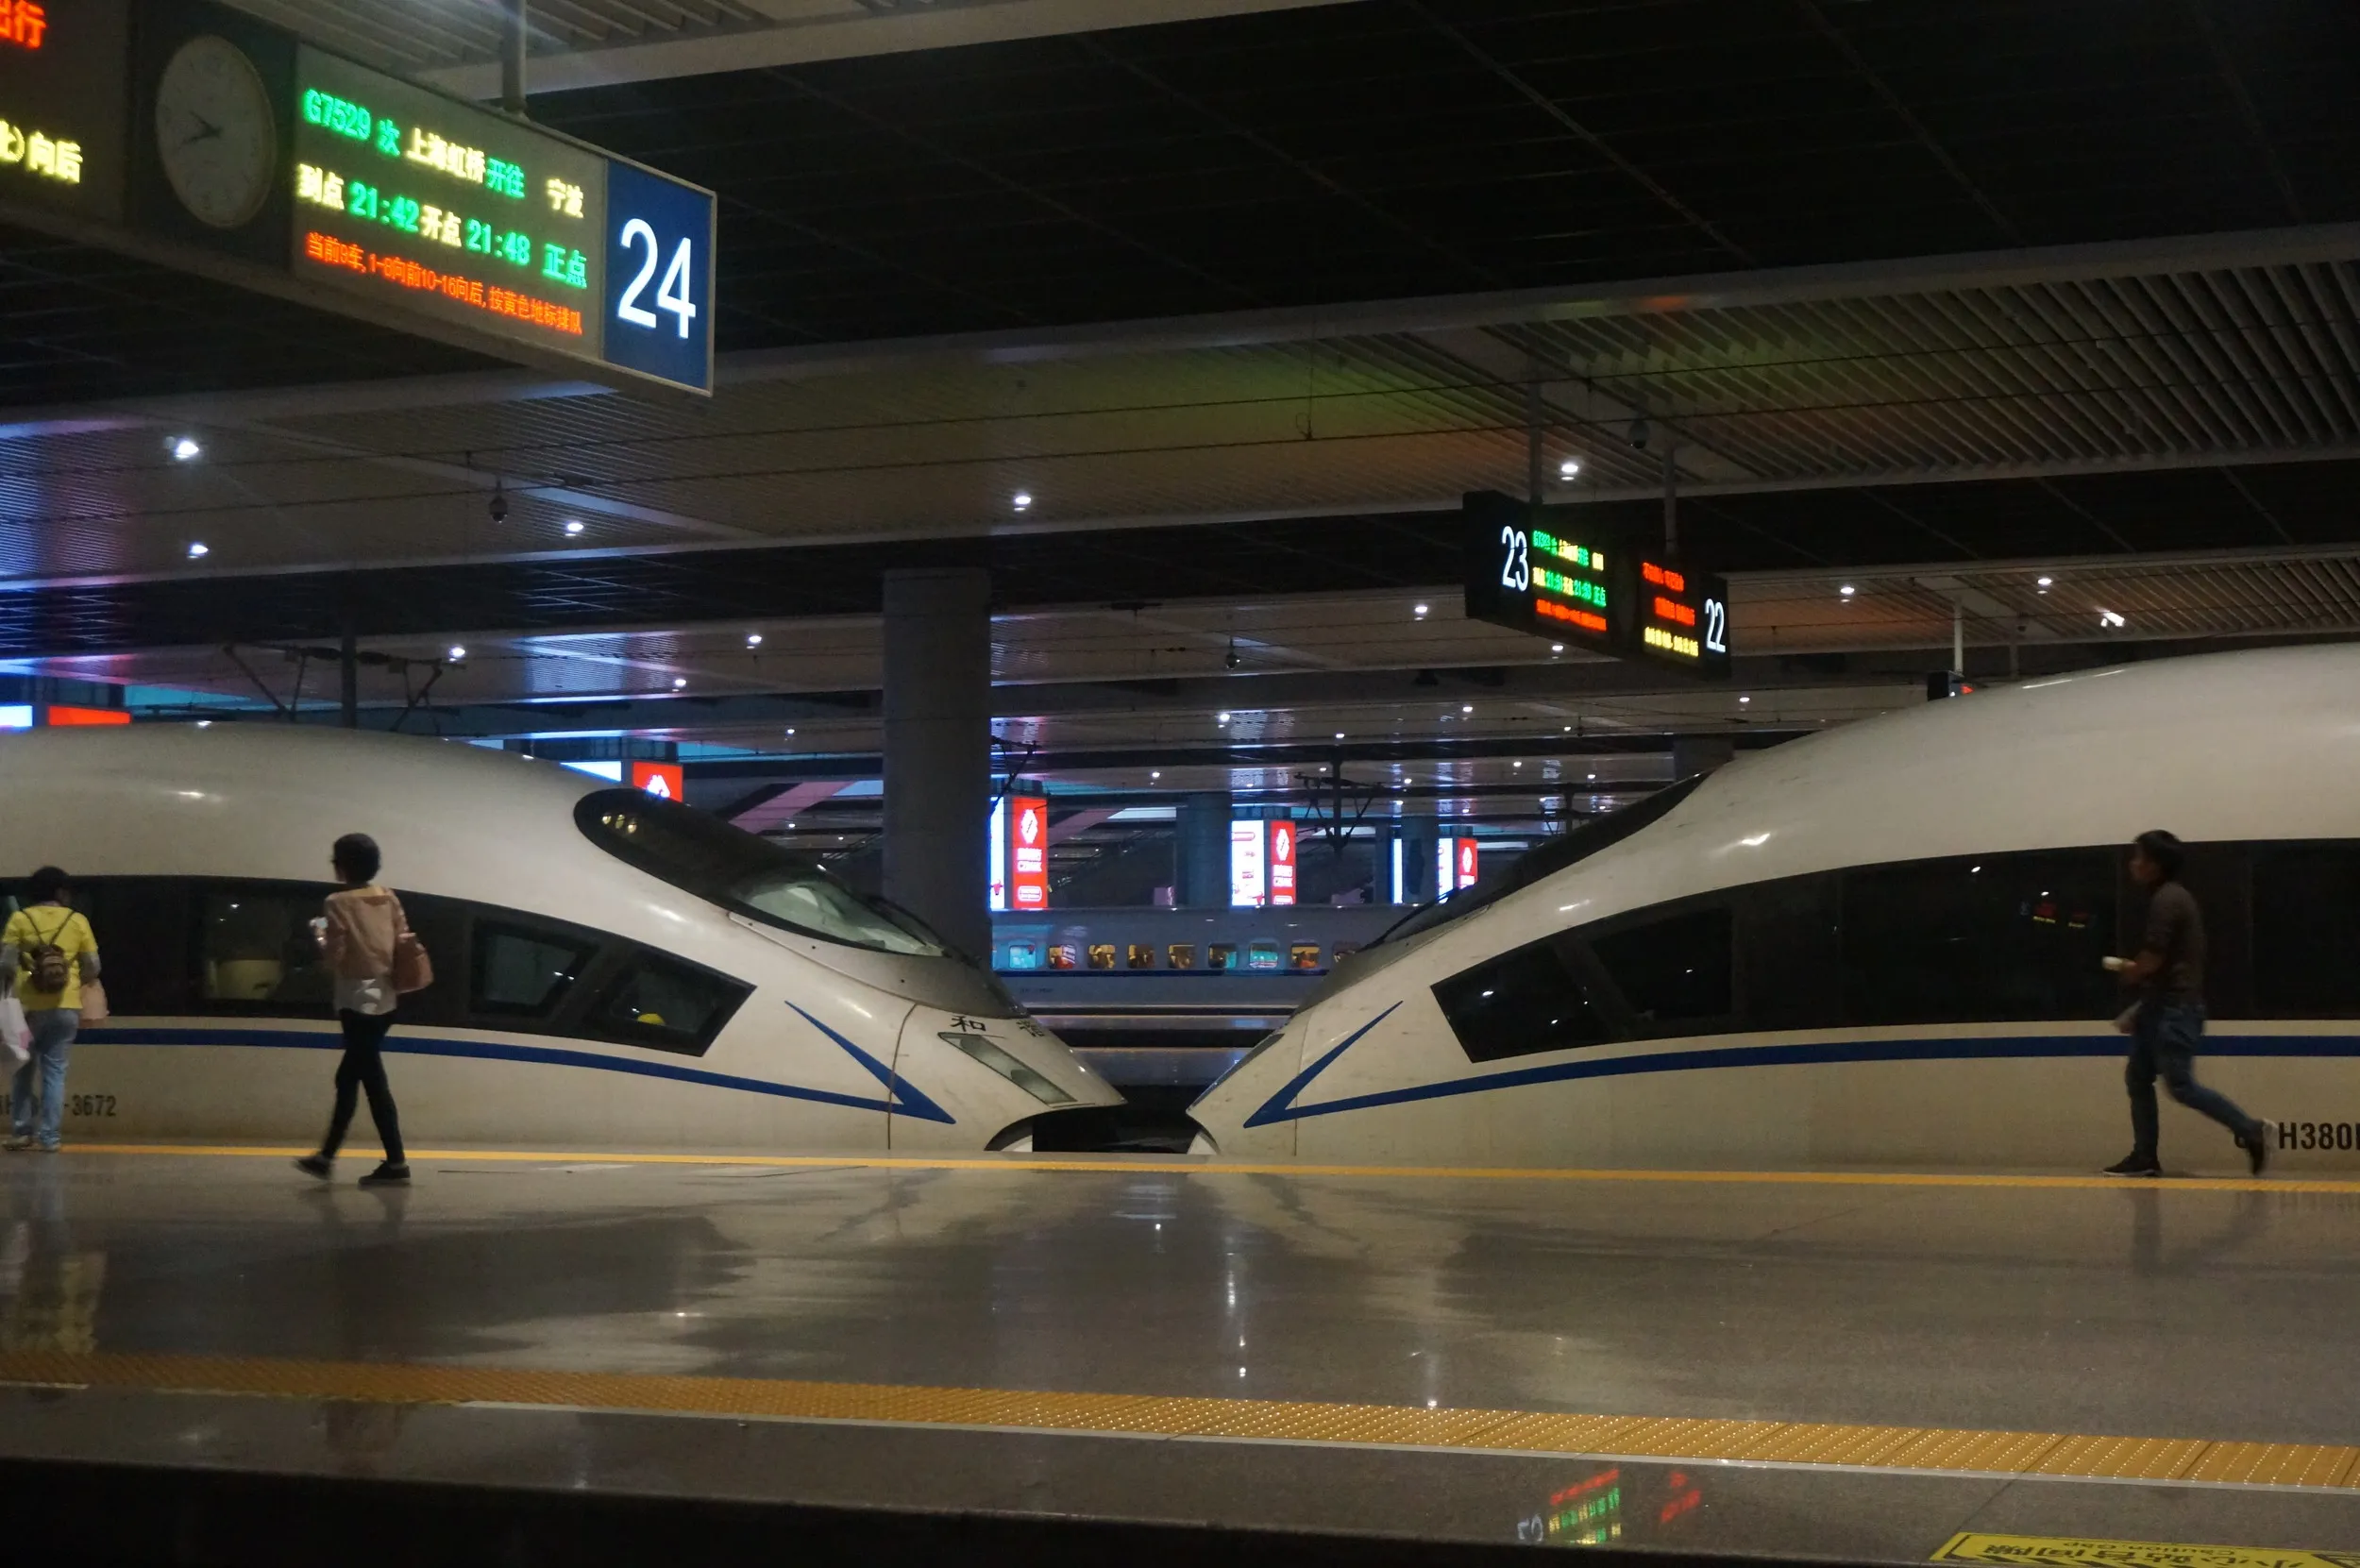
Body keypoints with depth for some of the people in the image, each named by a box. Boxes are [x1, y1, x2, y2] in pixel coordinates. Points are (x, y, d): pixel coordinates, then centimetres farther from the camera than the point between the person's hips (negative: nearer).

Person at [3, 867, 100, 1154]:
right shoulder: (78, 921, 1)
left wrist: (23, 974, 14)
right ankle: (49, 1137, 2)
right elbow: (93, 968, 2)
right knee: (55, 1072, 5)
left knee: (23, 1069, 14)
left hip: (29, 1006, 0)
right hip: (65, 1008, 0)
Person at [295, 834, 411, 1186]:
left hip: (357, 999, -7)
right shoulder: (389, 898, 6)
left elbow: (335, 959, -12)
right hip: (384, 998, 7)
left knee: (372, 1079, -5)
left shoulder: (339, 903, -11)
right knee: (348, 1077, 14)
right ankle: (327, 1156, 20)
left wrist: (321, 935, 5)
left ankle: (395, 1163, -8)